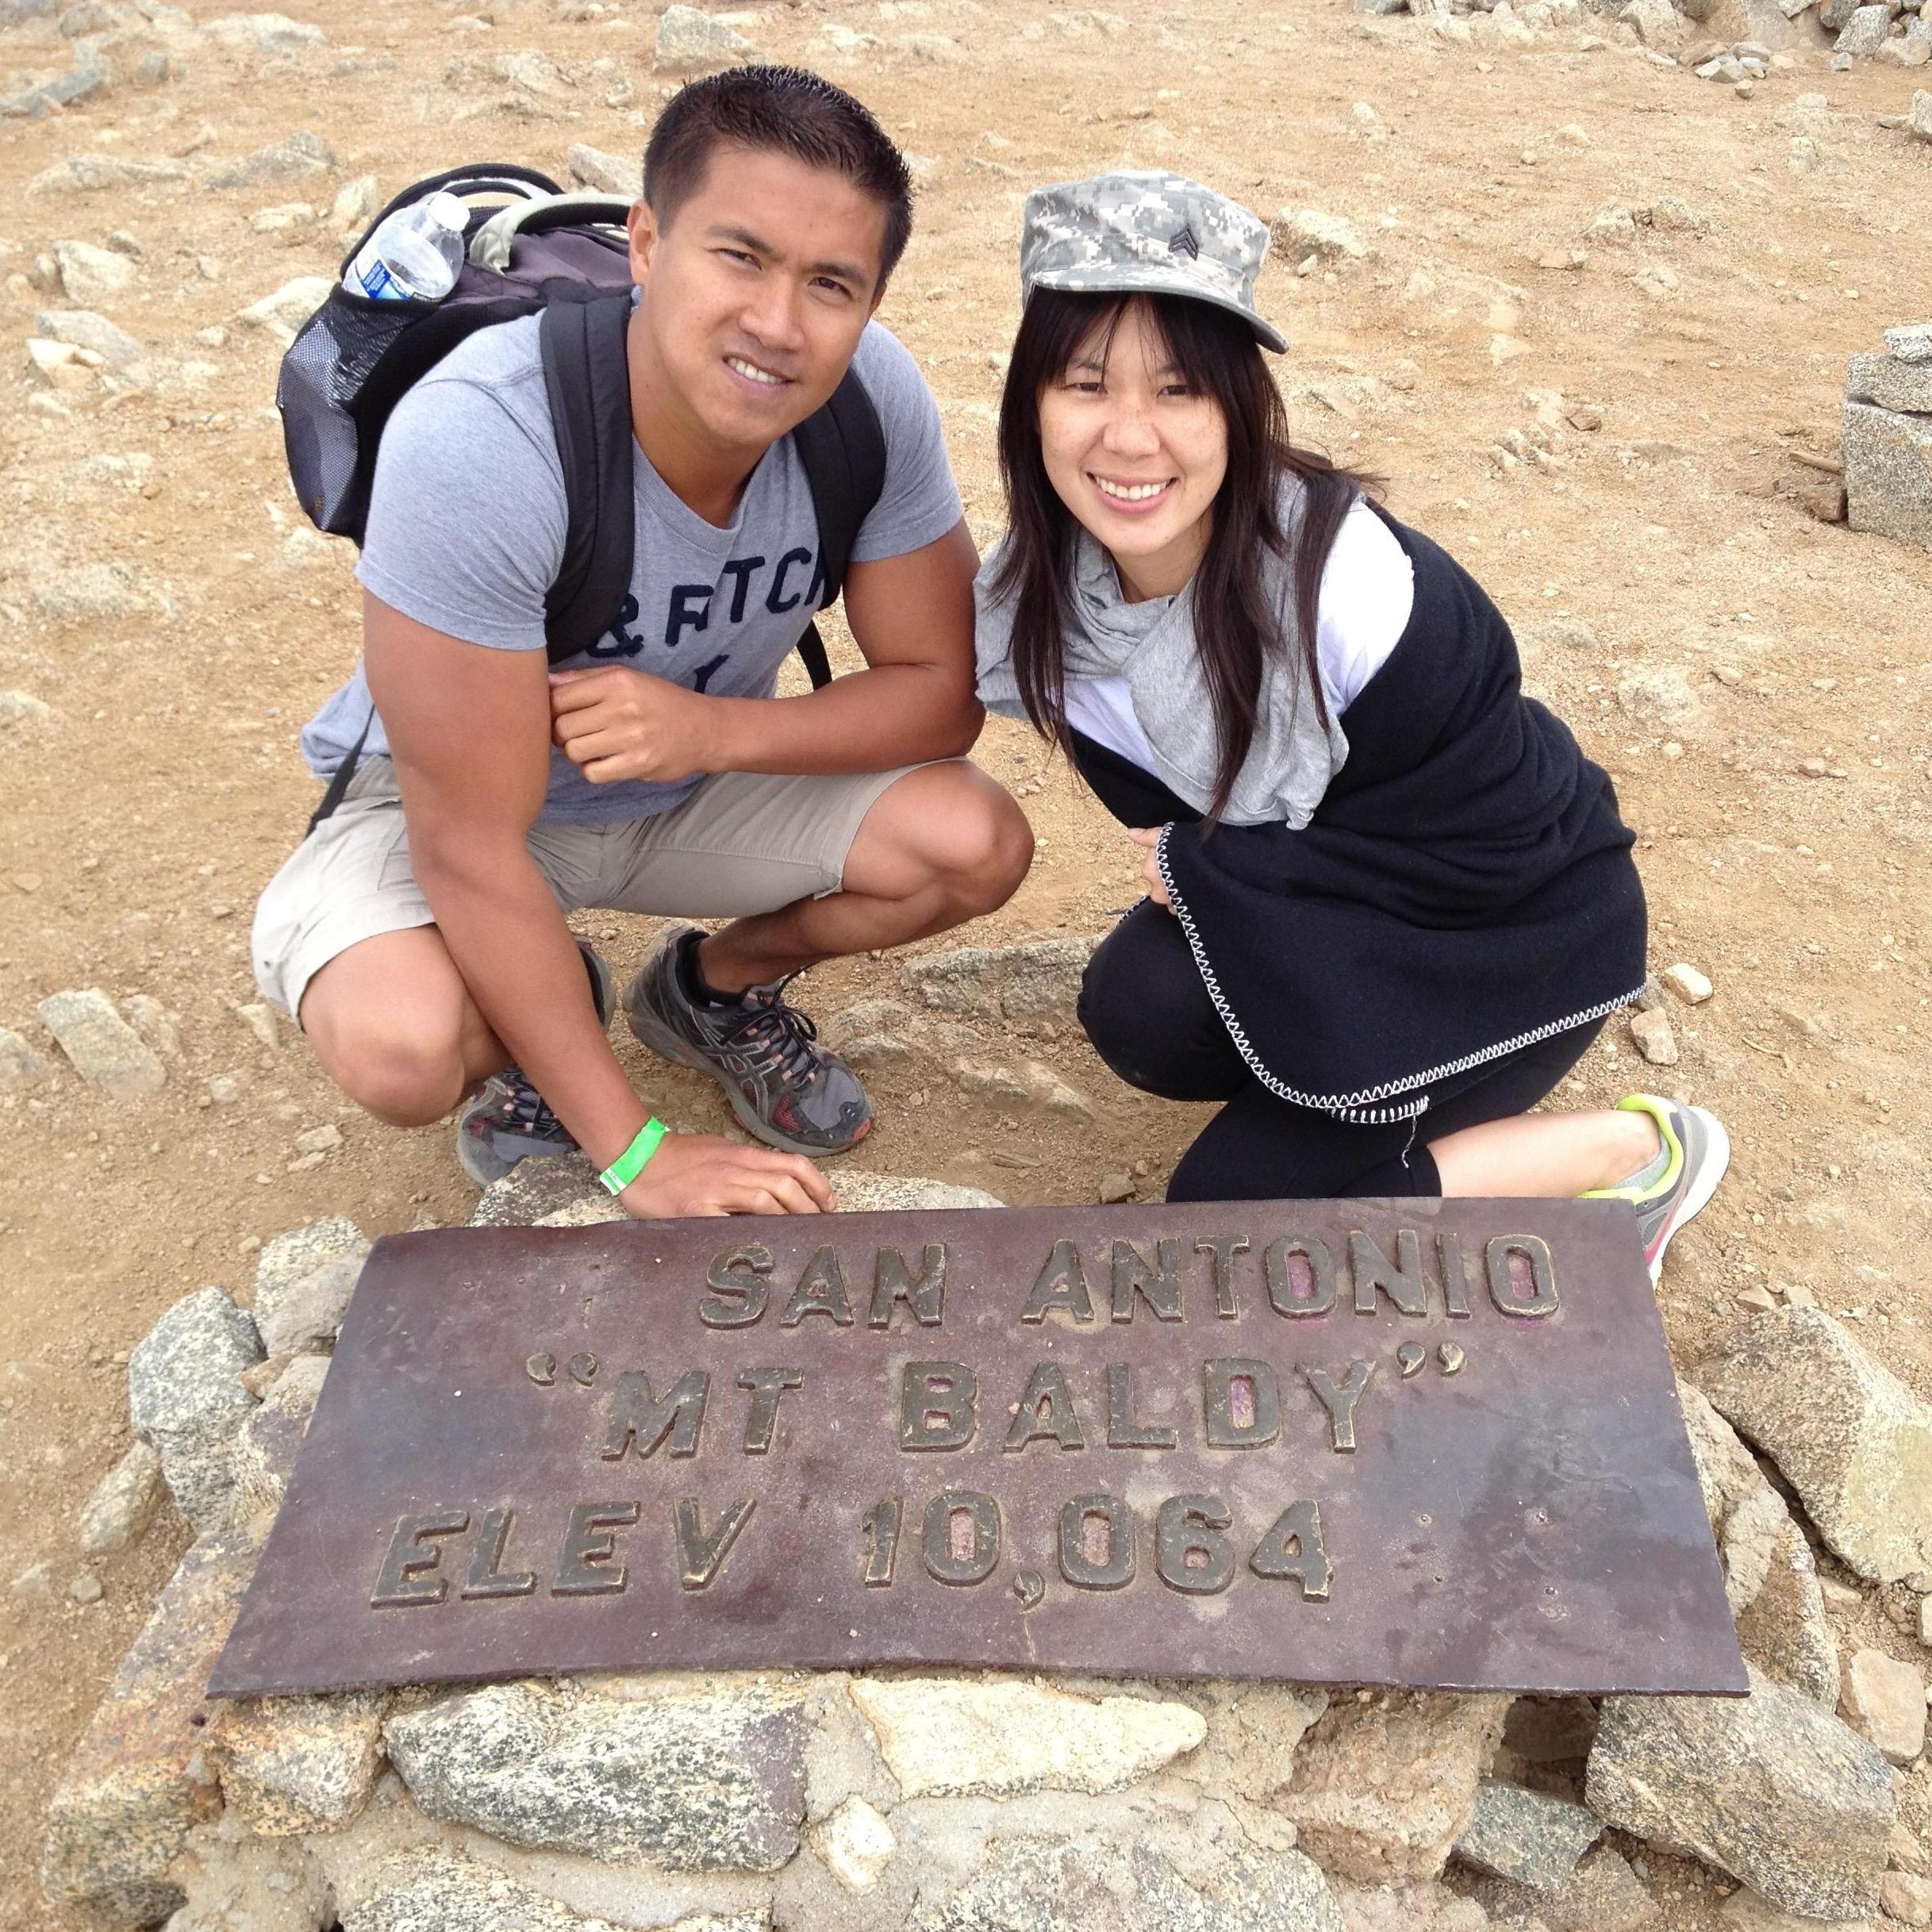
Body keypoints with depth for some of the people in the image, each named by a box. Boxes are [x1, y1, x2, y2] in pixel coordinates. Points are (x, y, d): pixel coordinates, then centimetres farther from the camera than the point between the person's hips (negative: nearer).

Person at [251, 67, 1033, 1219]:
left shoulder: (875, 398, -23)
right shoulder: (477, 441, -35)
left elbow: (944, 690, -12)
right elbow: (473, 847, -31)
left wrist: (711, 728, -31)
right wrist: (636, 1155, -26)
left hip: (701, 777, 4)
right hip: (450, 803, -3)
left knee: (980, 846, -17)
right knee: (402, 1047, -33)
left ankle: (713, 987, 12)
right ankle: (539, 1023, 6)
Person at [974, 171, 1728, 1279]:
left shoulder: (1353, 590, -31)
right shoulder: (1055, 587, -14)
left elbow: (1470, 847, -19)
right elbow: (1155, 797, 2)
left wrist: (1198, 863, -16)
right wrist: (1190, 853, -18)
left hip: (1521, 930, -5)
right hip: (1337, 896, 5)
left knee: (1234, 1208, -13)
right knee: (1140, 1012, -21)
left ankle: (1638, 1153, 3)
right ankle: (1366, 1066, 8)